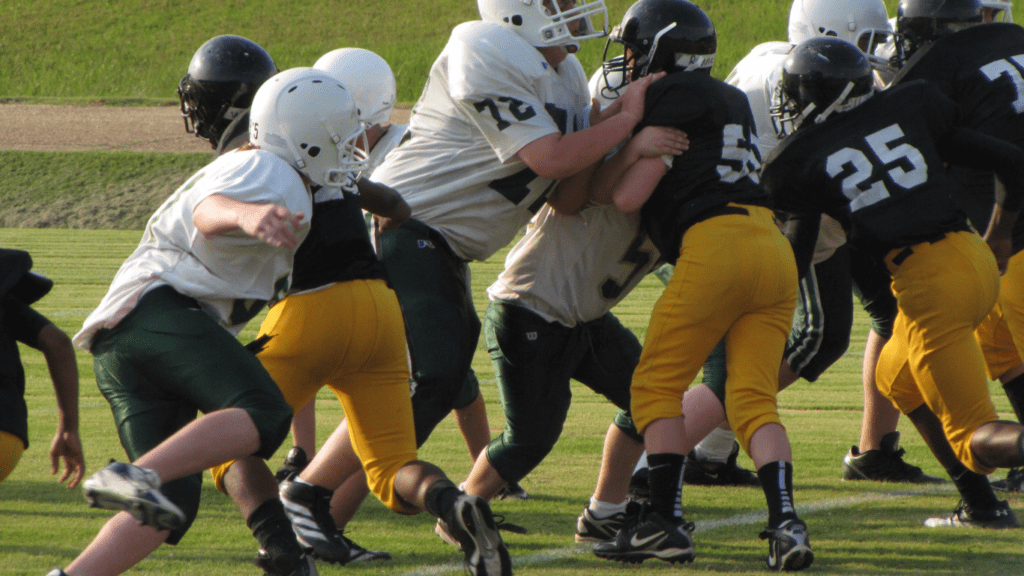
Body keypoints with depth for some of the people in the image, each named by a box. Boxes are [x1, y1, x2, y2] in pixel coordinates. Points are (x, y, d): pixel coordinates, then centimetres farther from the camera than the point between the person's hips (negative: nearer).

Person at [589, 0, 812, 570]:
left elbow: (627, 196, -3)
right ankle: (785, 519, -10)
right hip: (774, 245, 7)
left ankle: (664, 521, 2)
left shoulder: (673, 99, 0)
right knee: (754, 398, 6)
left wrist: (620, 154, 15)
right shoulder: (731, 100, 24)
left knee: (658, 385, 5)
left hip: (716, 244, -7)